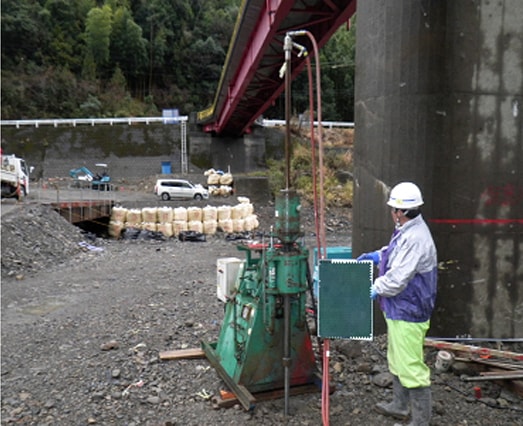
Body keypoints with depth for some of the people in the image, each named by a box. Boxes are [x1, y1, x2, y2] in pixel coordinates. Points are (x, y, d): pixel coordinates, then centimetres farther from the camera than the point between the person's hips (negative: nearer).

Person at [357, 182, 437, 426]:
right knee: (396, 362, 25)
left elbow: (397, 279, -28)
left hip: (408, 315, -11)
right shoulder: (408, 230, 5)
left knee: (411, 368, 1)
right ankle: (399, 406, 43)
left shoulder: (415, 238, -28)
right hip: (399, 311, 11)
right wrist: (377, 255, 16)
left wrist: (372, 291, -16)